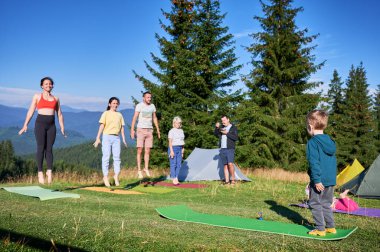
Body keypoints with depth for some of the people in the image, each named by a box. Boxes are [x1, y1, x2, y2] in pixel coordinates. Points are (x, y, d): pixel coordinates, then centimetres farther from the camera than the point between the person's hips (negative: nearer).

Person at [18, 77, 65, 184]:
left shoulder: (56, 99, 17)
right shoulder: (37, 96, 10)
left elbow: (59, 114, 16)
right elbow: (31, 111, 5)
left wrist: (62, 127, 7)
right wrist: (25, 125, -4)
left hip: (51, 125, 2)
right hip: (40, 123, -2)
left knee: (49, 148, -2)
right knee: (41, 148, -7)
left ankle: (49, 171, -6)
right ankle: (40, 173, -3)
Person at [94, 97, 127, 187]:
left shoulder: (119, 115, 15)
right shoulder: (106, 113, 4)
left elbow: (122, 127, 15)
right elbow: (101, 126, -1)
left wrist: (124, 139, 9)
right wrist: (98, 138, -8)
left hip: (116, 137, 3)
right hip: (107, 137, -3)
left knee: (117, 157, -1)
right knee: (106, 157, -3)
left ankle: (116, 176, 6)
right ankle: (105, 176, 2)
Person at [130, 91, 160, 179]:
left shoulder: (152, 106, 9)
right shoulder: (139, 106, -7)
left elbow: (154, 118, 16)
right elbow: (134, 118, -12)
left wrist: (158, 130, 14)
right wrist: (132, 129, -21)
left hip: (150, 130, 4)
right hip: (141, 129, -4)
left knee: (148, 151, 5)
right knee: (140, 151, -3)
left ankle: (146, 168, 16)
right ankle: (139, 170, 2)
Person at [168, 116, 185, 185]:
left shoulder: (181, 131, 14)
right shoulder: (171, 131, -5)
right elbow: (170, 142, -10)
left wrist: (182, 150, 14)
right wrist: (171, 151, -16)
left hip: (179, 149, 6)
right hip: (173, 148, -6)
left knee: (179, 164, 4)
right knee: (173, 164, -6)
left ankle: (176, 179, 9)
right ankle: (174, 179, -4)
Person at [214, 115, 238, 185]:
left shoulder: (233, 128, 0)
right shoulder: (222, 128, 16)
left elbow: (235, 138, -10)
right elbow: (215, 134, 6)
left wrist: (227, 133, -17)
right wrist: (217, 128, -11)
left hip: (230, 149, -5)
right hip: (222, 149, 5)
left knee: (230, 164, -17)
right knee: (225, 165, 4)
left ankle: (232, 180, -9)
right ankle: (227, 181, 4)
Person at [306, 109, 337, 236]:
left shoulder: (312, 142, -12)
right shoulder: (330, 141, 11)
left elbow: (314, 162, -17)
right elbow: (333, 161, 18)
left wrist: (317, 180, -17)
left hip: (319, 181, -7)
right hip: (331, 179, 7)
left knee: (315, 204, 4)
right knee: (326, 204, 18)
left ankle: (320, 229, 6)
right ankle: (331, 227, 23)